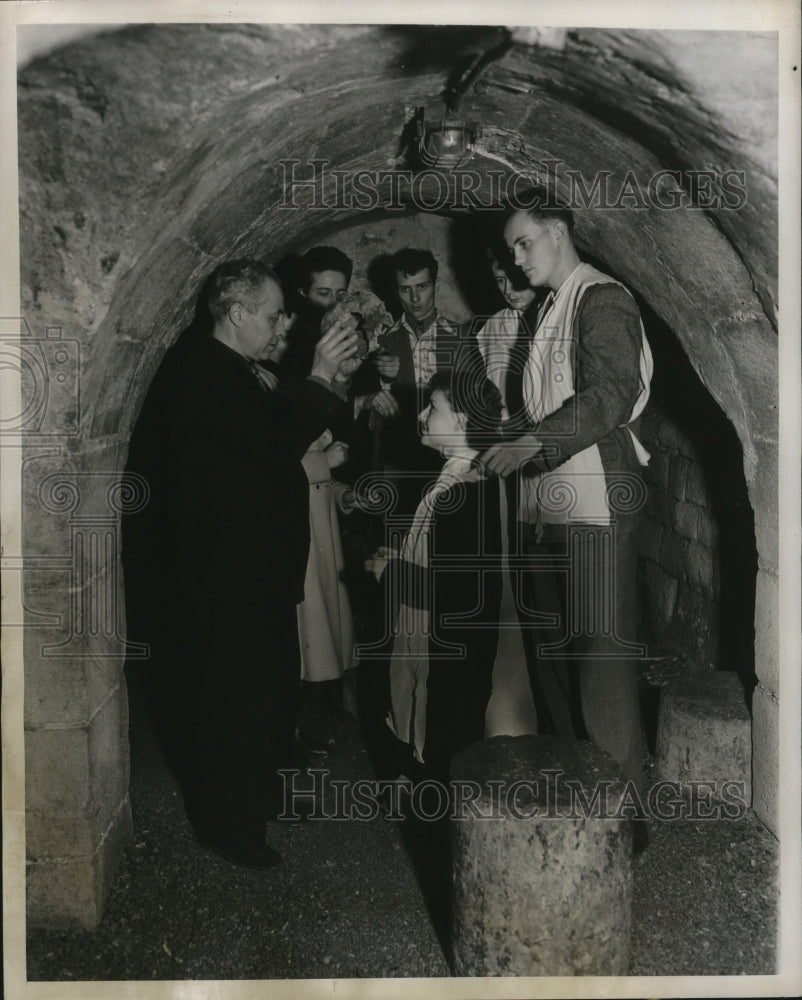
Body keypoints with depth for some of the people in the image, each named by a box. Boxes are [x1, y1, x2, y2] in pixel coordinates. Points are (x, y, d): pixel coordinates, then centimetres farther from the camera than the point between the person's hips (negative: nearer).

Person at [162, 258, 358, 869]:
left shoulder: (240, 371, 13)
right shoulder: (206, 372, -19)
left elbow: (277, 437, 18)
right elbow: (276, 440, -29)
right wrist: (320, 377, -22)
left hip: (260, 565, 10)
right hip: (226, 573, -10)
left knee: (270, 686, 21)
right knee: (233, 696, 2)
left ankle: (262, 792, 39)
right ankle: (228, 824, 18)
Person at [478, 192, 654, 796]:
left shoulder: (603, 299, -5)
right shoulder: (548, 311, 22)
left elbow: (612, 394, -20)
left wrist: (531, 443, -27)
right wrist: (502, 445, 15)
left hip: (596, 503, -9)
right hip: (546, 503, 9)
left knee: (601, 656, -5)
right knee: (550, 652, 13)